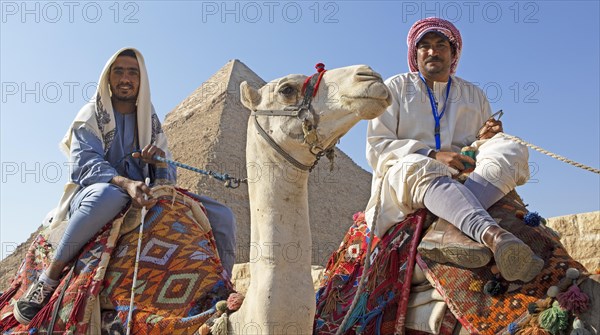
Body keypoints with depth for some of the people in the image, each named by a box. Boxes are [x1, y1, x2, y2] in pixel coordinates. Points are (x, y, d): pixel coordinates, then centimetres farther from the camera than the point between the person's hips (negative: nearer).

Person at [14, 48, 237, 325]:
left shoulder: (150, 122, 16)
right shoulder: (91, 116, 5)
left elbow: (168, 176, 10)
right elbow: (85, 163, -13)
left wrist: (161, 161, -15)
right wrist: (124, 183, -32)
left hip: (145, 198, 4)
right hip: (92, 193, -3)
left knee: (222, 216, -12)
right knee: (110, 194, -43)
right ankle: (50, 275, -27)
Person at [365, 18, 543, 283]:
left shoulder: (474, 95, 21)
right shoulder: (395, 88, 11)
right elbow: (376, 147, -1)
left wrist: (485, 139, -6)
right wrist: (433, 155, -15)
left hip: (467, 183, 3)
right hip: (404, 180, -3)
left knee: (512, 150, -22)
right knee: (416, 165, -37)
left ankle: (448, 229, -44)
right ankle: (494, 236, -57)